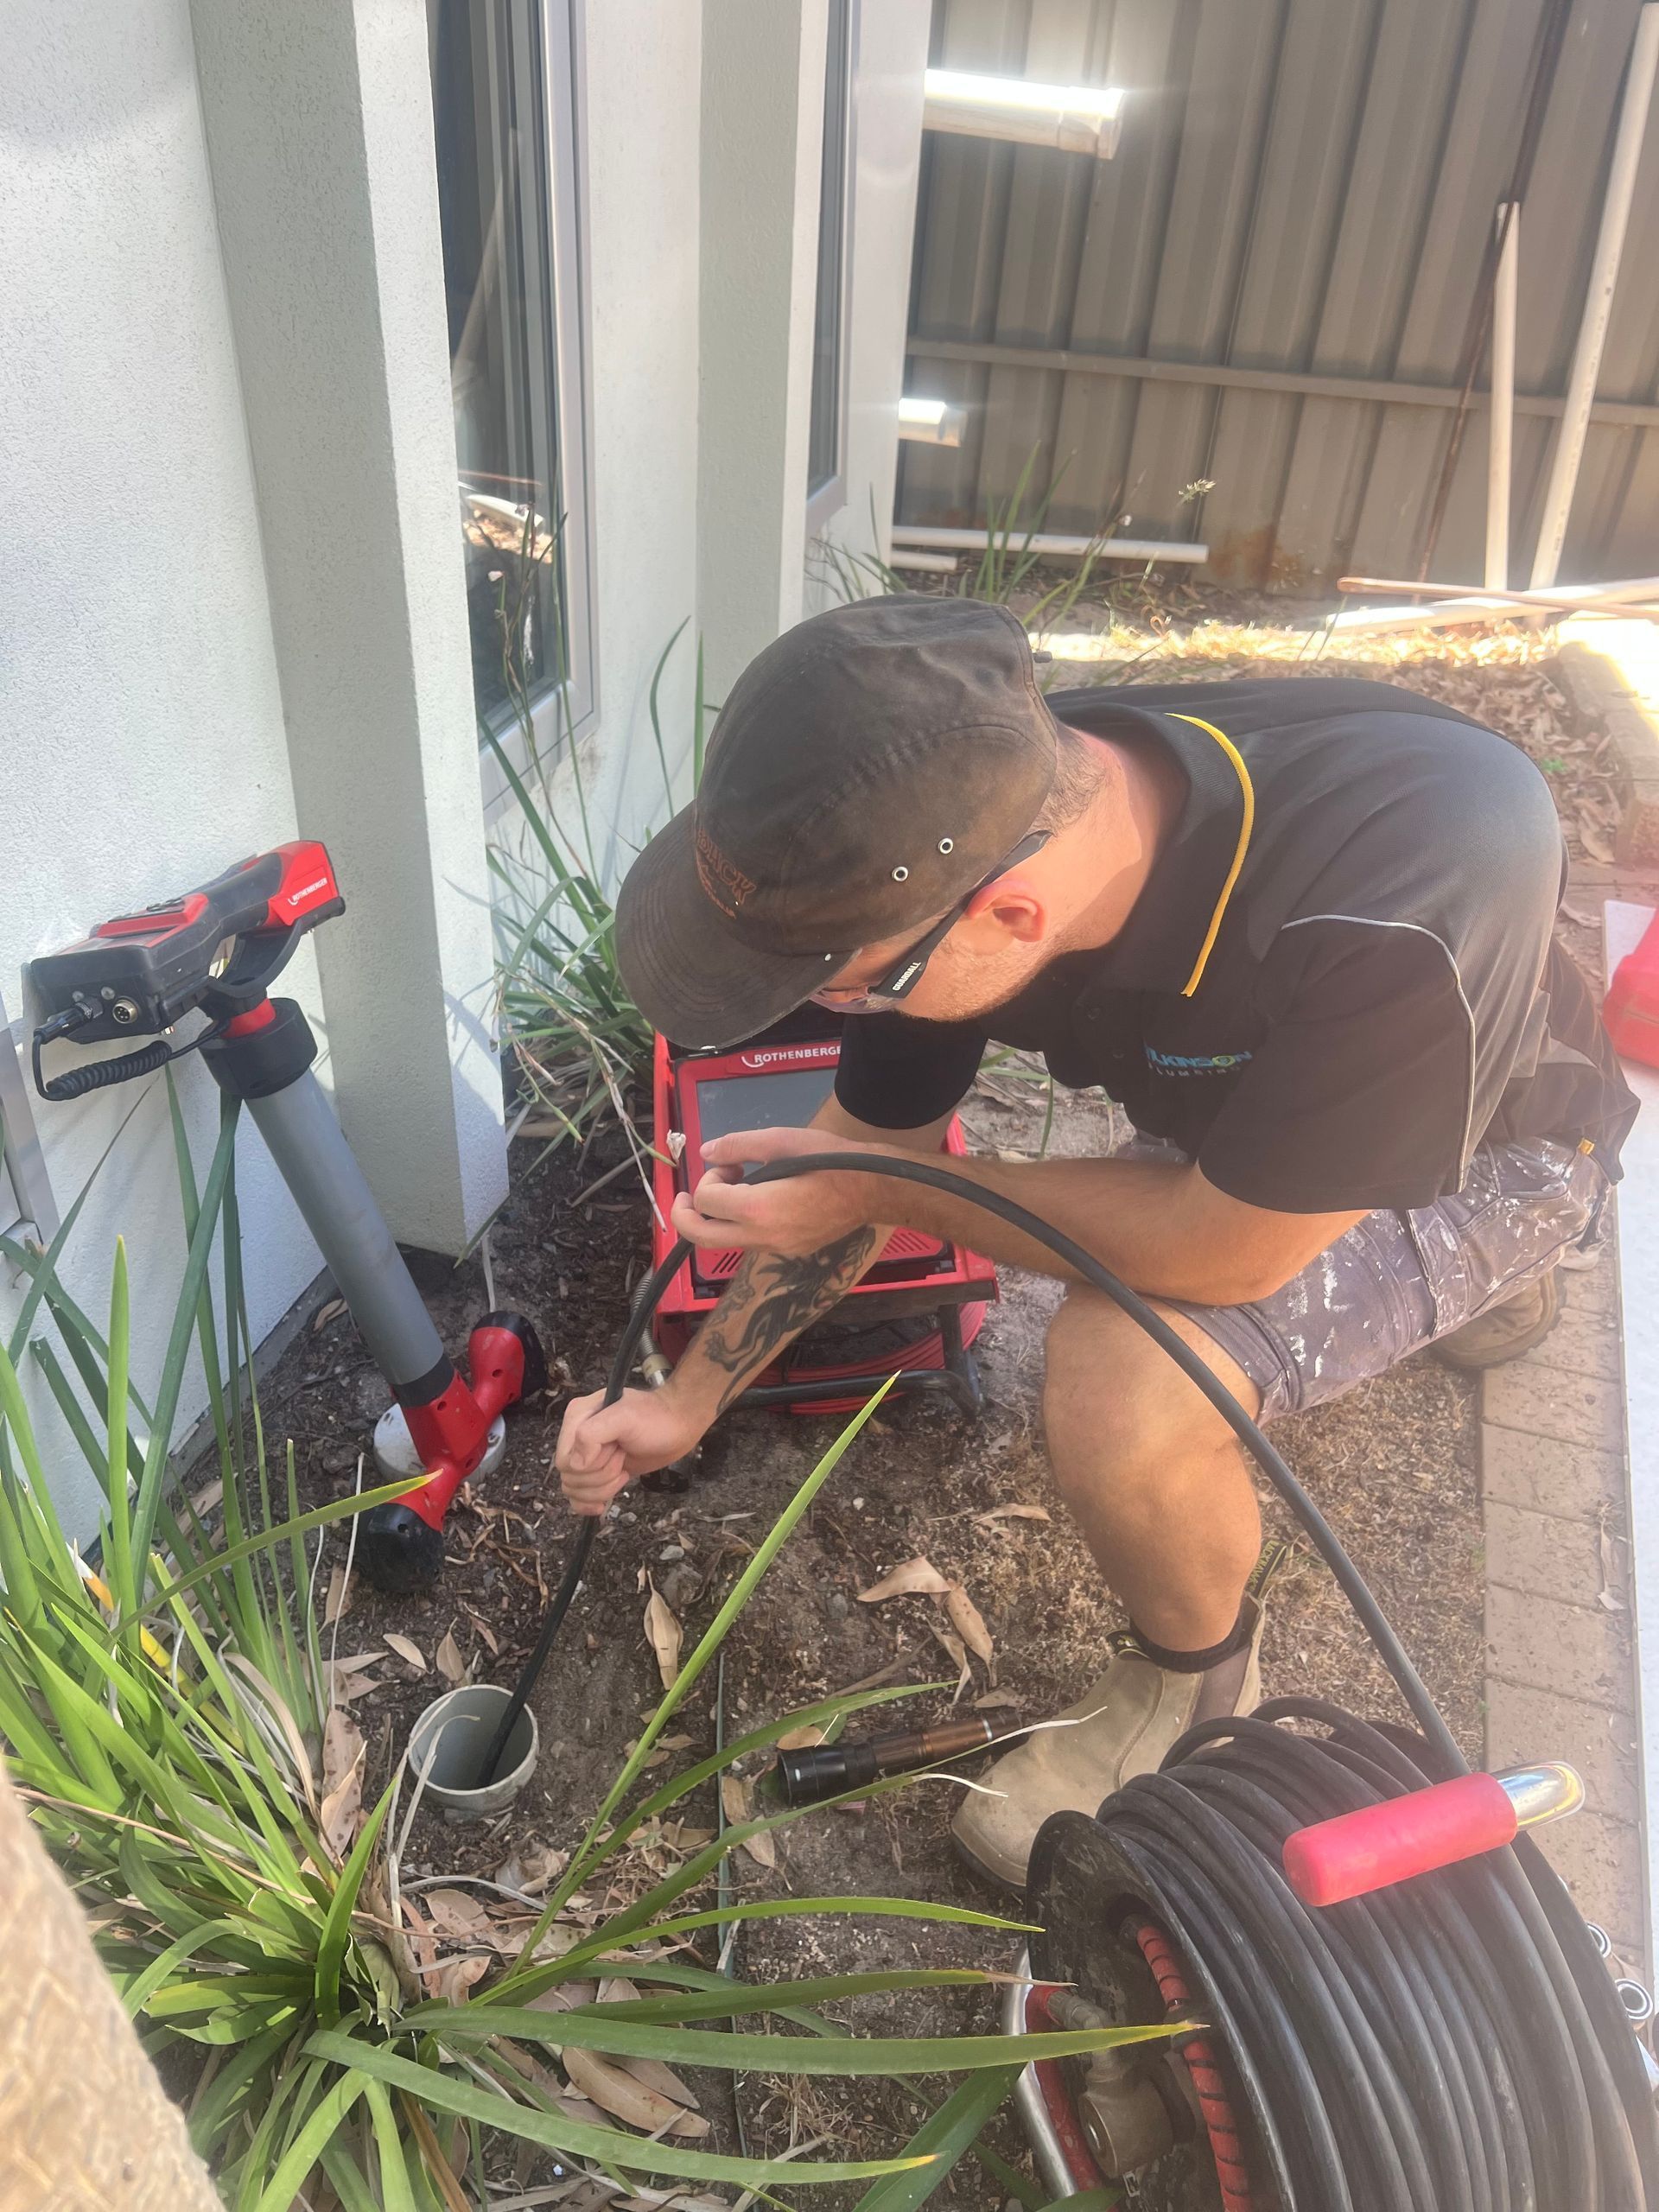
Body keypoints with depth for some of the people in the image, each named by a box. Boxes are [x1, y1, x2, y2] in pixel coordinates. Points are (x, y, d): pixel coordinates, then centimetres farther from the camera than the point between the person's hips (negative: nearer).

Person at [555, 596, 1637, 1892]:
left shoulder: (1401, 900, -45)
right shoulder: (949, 839, -24)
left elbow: (1225, 1246, -31)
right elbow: (865, 1145, -8)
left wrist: (875, 1187, -25)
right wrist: (688, 1399, -2)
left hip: (1483, 1142, -6)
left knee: (1119, 1382, -28)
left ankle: (1195, 1679, 6)